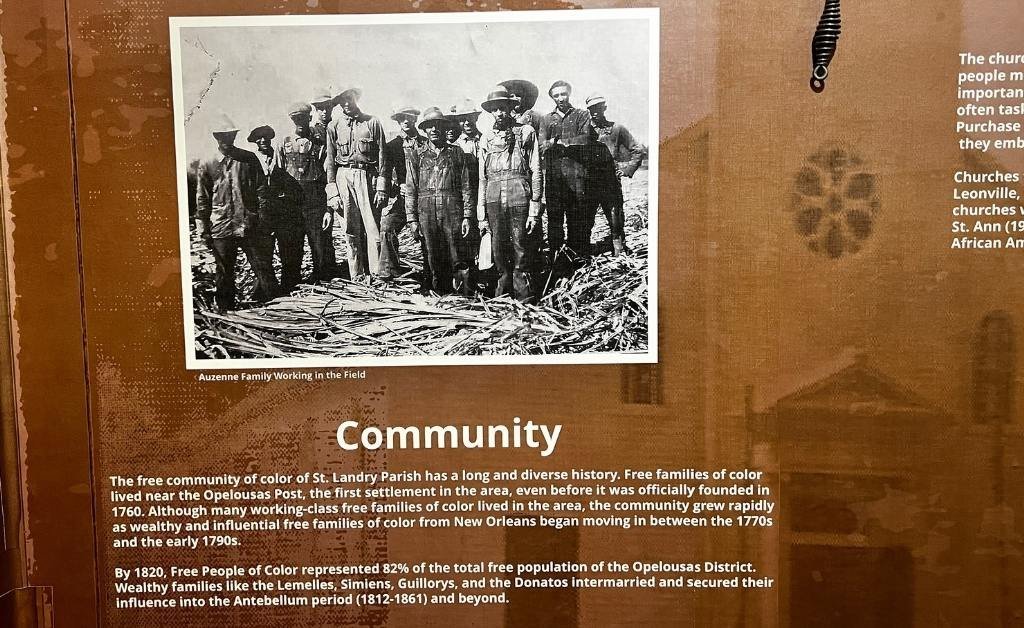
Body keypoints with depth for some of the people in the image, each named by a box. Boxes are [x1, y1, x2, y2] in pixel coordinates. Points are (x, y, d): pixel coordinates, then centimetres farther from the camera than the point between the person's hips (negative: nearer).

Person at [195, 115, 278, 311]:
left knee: (264, 268, 1)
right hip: (221, 228, 0)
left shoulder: (249, 159, 5)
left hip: (250, 226, 0)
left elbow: (262, 191, 6)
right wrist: (203, 230, 5)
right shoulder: (207, 166, 6)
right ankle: (225, 312, 21)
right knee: (224, 274, 9)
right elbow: (202, 201, 9)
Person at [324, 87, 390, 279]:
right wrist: (332, 191, 2)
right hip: (344, 177, 2)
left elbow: (382, 157, 3)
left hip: (367, 176, -1)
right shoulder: (334, 126, 9)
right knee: (351, 231, 2)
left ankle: (376, 275, -3)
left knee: (373, 228, -7)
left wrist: (382, 187, -5)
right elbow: (330, 161, 10)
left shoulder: (372, 122, 5)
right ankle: (356, 277, 7)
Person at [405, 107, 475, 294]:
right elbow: (410, 189, 10)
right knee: (434, 260, 3)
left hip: (453, 210, -1)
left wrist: (467, 216, -1)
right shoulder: (416, 155, 11)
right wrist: (412, 220, 2)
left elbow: (466, 187, 8)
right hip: (426, 212, 1)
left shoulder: (457, 153, 10)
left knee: (459, 260, -5)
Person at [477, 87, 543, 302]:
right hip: (494, 200, 4)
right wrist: (481, 212, 11)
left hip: (519, 199, -3)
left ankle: (525, 299, 5)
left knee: (521, 251, -2)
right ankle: (503, 294, 17)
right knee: (499, 252, 6)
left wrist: (534, 209, -6)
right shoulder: (488, 139, 17)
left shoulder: (526, 132, 5)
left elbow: (536, 172, 1)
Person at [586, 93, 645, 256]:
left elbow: (638, 150, 10)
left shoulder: (617, 129, 6)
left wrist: (627, 169, 2)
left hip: (611, 183, -1)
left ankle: (620, 254, 6)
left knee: (616, 223, -4)